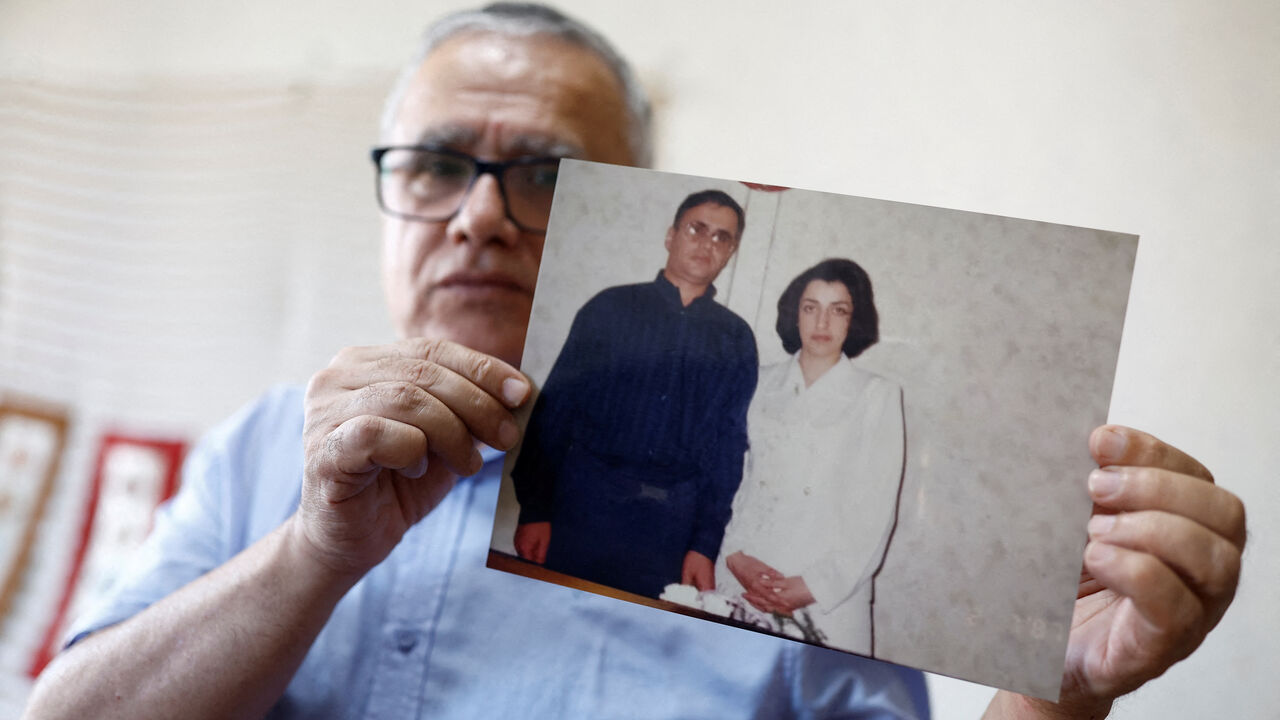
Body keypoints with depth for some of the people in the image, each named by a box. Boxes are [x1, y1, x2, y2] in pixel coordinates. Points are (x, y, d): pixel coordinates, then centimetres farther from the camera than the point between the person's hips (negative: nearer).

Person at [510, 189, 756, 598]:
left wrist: (706, 545, 1)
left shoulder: (736, 339, 9)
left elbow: (730, 445, 7)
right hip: (585, 503, -1)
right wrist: (534, 509, -6)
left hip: (670, 524, 1)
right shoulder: (611, 307, 4)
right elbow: (555, 407, 1)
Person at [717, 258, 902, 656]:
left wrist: (814, 586, -9)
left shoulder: (877, 395, 5)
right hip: (741, 581, 2)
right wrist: (736, 556, -8)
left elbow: (875, 509, -1)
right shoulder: (763, 383, 12)